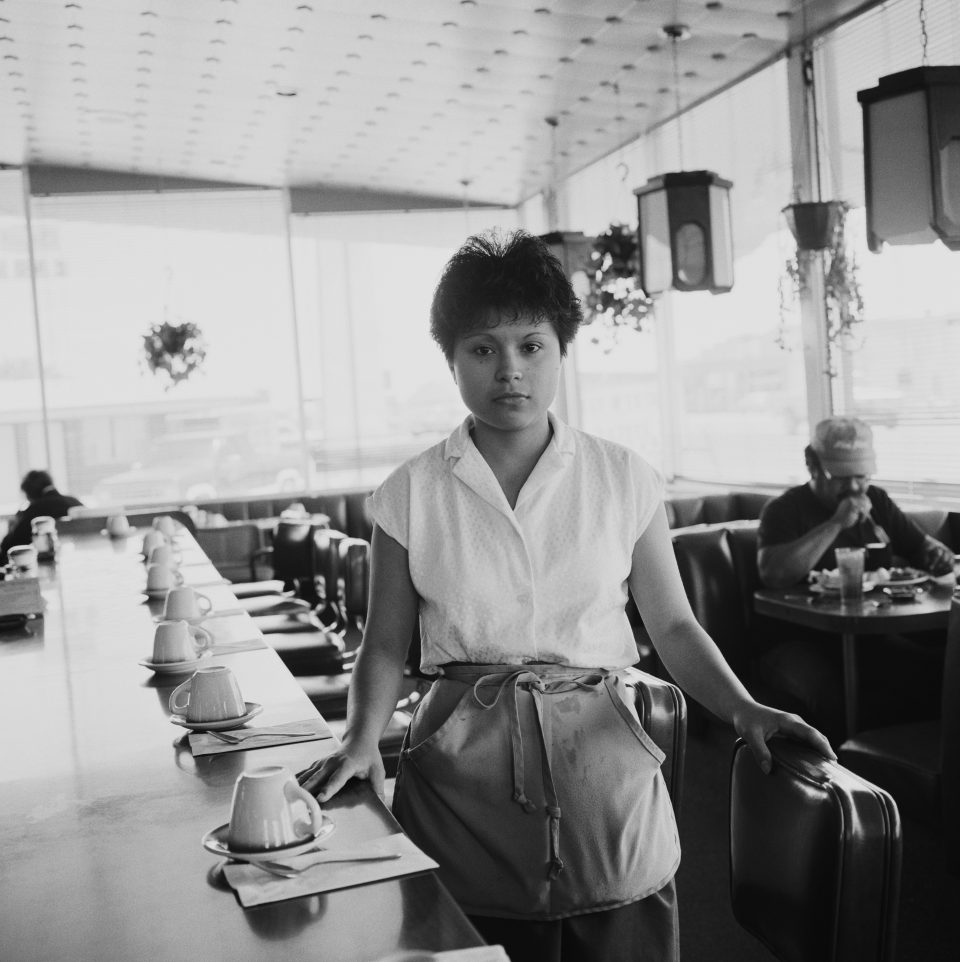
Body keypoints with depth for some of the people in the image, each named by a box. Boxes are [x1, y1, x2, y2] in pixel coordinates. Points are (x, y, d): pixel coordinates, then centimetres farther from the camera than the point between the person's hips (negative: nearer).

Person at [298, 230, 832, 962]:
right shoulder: (411, 495, 0)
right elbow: (387, 643, 3)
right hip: (463, 769, 0)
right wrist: (363, 738, -13)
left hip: (601, 758, 1)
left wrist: (742, 708, -14)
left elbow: (673, 625, 1)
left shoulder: (623, 480, 0)